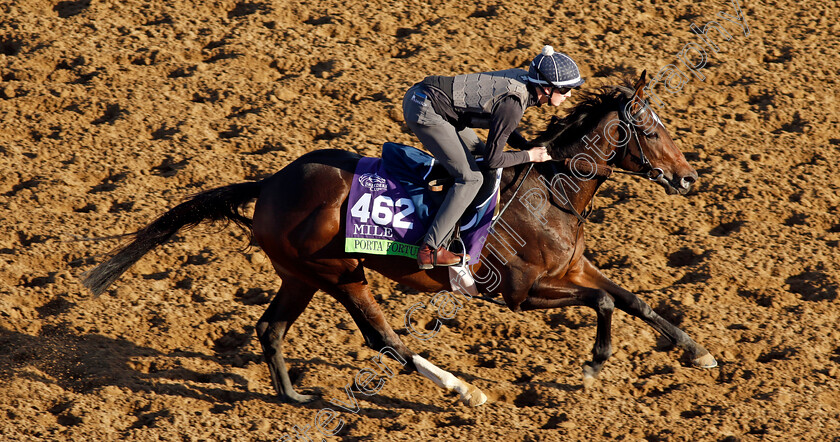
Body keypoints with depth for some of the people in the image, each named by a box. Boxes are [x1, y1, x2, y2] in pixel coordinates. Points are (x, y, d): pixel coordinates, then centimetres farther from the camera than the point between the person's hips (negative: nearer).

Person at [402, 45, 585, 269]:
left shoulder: (523, 79, 5)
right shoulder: (513, 104, -20)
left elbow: (503, 124, 22)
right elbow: (493, 160, -14)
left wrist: (529, 148, 11)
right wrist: (529, 156, -2)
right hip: (424, 110, -10)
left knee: (477, 153, 24)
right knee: (470, 179, -7)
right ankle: (429, 251, -8)